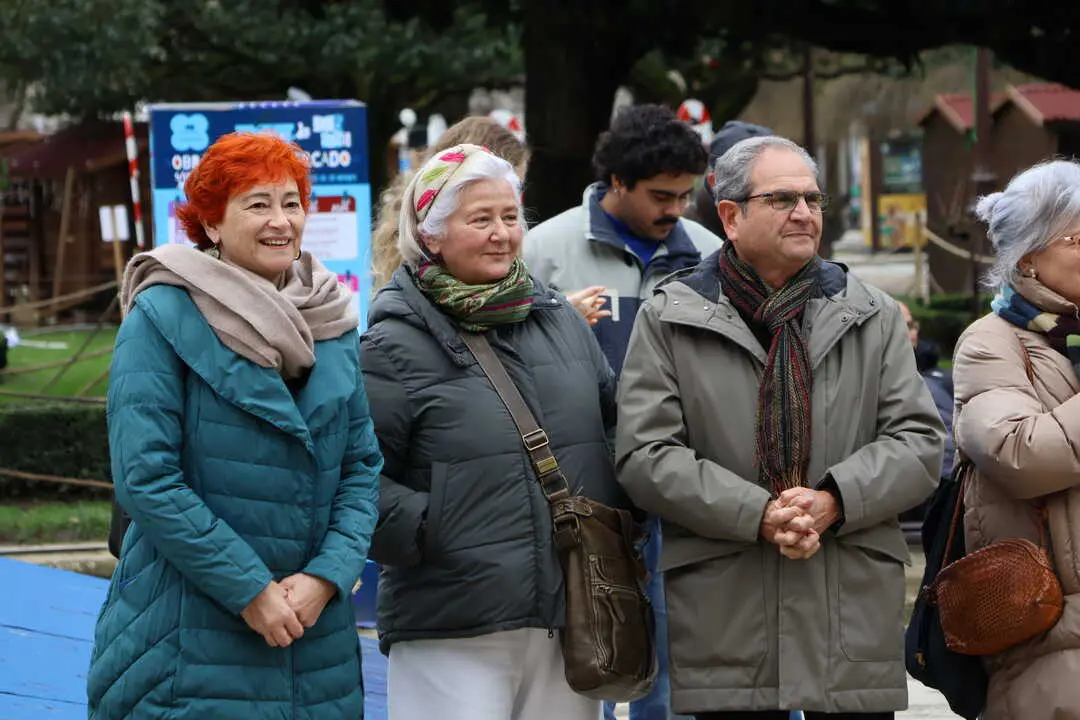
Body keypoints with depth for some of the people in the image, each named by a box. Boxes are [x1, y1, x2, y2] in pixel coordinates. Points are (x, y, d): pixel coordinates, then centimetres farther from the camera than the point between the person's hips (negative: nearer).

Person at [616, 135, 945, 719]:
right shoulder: (668, 319, 5)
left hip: (855, 611, 2)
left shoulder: (872, 316, 13)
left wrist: (835, 500, -12)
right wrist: (757, 514, -15)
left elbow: (919, 440, 6)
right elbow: (645, 455, -4)